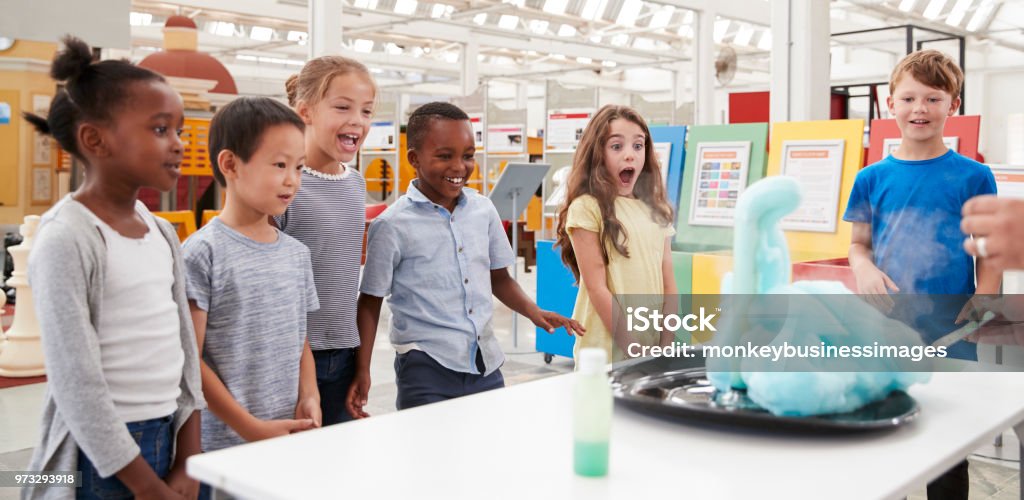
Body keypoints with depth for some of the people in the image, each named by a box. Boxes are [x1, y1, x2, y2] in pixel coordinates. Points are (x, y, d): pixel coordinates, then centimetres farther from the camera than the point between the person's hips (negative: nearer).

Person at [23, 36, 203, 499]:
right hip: (101, 456, -6)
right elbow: (77, 383, -18)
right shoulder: (66, 239, -16)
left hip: (165, 441, 6)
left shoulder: (163, 233, 6)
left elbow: (185, 351, 8)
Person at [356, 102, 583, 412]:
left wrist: (534, 313, 1)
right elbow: (370, 302, -1)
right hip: (427, 367, -4)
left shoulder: (484, 210, 5)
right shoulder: (392, 226, -7)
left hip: (486, 364, 5)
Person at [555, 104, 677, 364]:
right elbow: (597, 288, -13)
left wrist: (667, 346, -2)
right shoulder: (587, 208, -9)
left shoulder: (656, 212, 8)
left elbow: (668, 285, 7)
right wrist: (634, 350, -14)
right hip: (607, 352, -5)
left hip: (654, 349, 5)